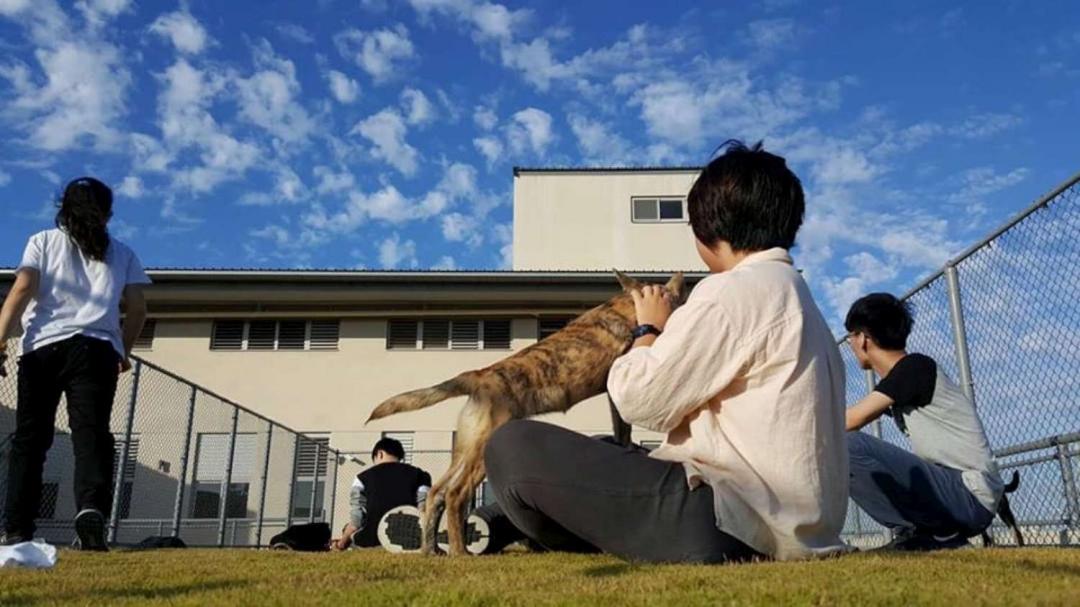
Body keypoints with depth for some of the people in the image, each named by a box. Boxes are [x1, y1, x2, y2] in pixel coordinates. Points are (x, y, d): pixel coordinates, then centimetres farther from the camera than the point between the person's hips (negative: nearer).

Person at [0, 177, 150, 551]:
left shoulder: (43, 241, 15)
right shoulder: (122, 254, 19)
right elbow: (137, 309, 14)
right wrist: (124, 351, 27)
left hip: (43, 348, 0)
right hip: (97, 350, 0)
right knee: (91, 434, -8)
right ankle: (91, 510, -29)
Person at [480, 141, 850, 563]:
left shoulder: (732, 290, -12)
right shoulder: (799, 298, 18)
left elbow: (639, 401, -13)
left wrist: (649, 330, 6)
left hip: (732, 523, -10)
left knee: (511, 447, -11)